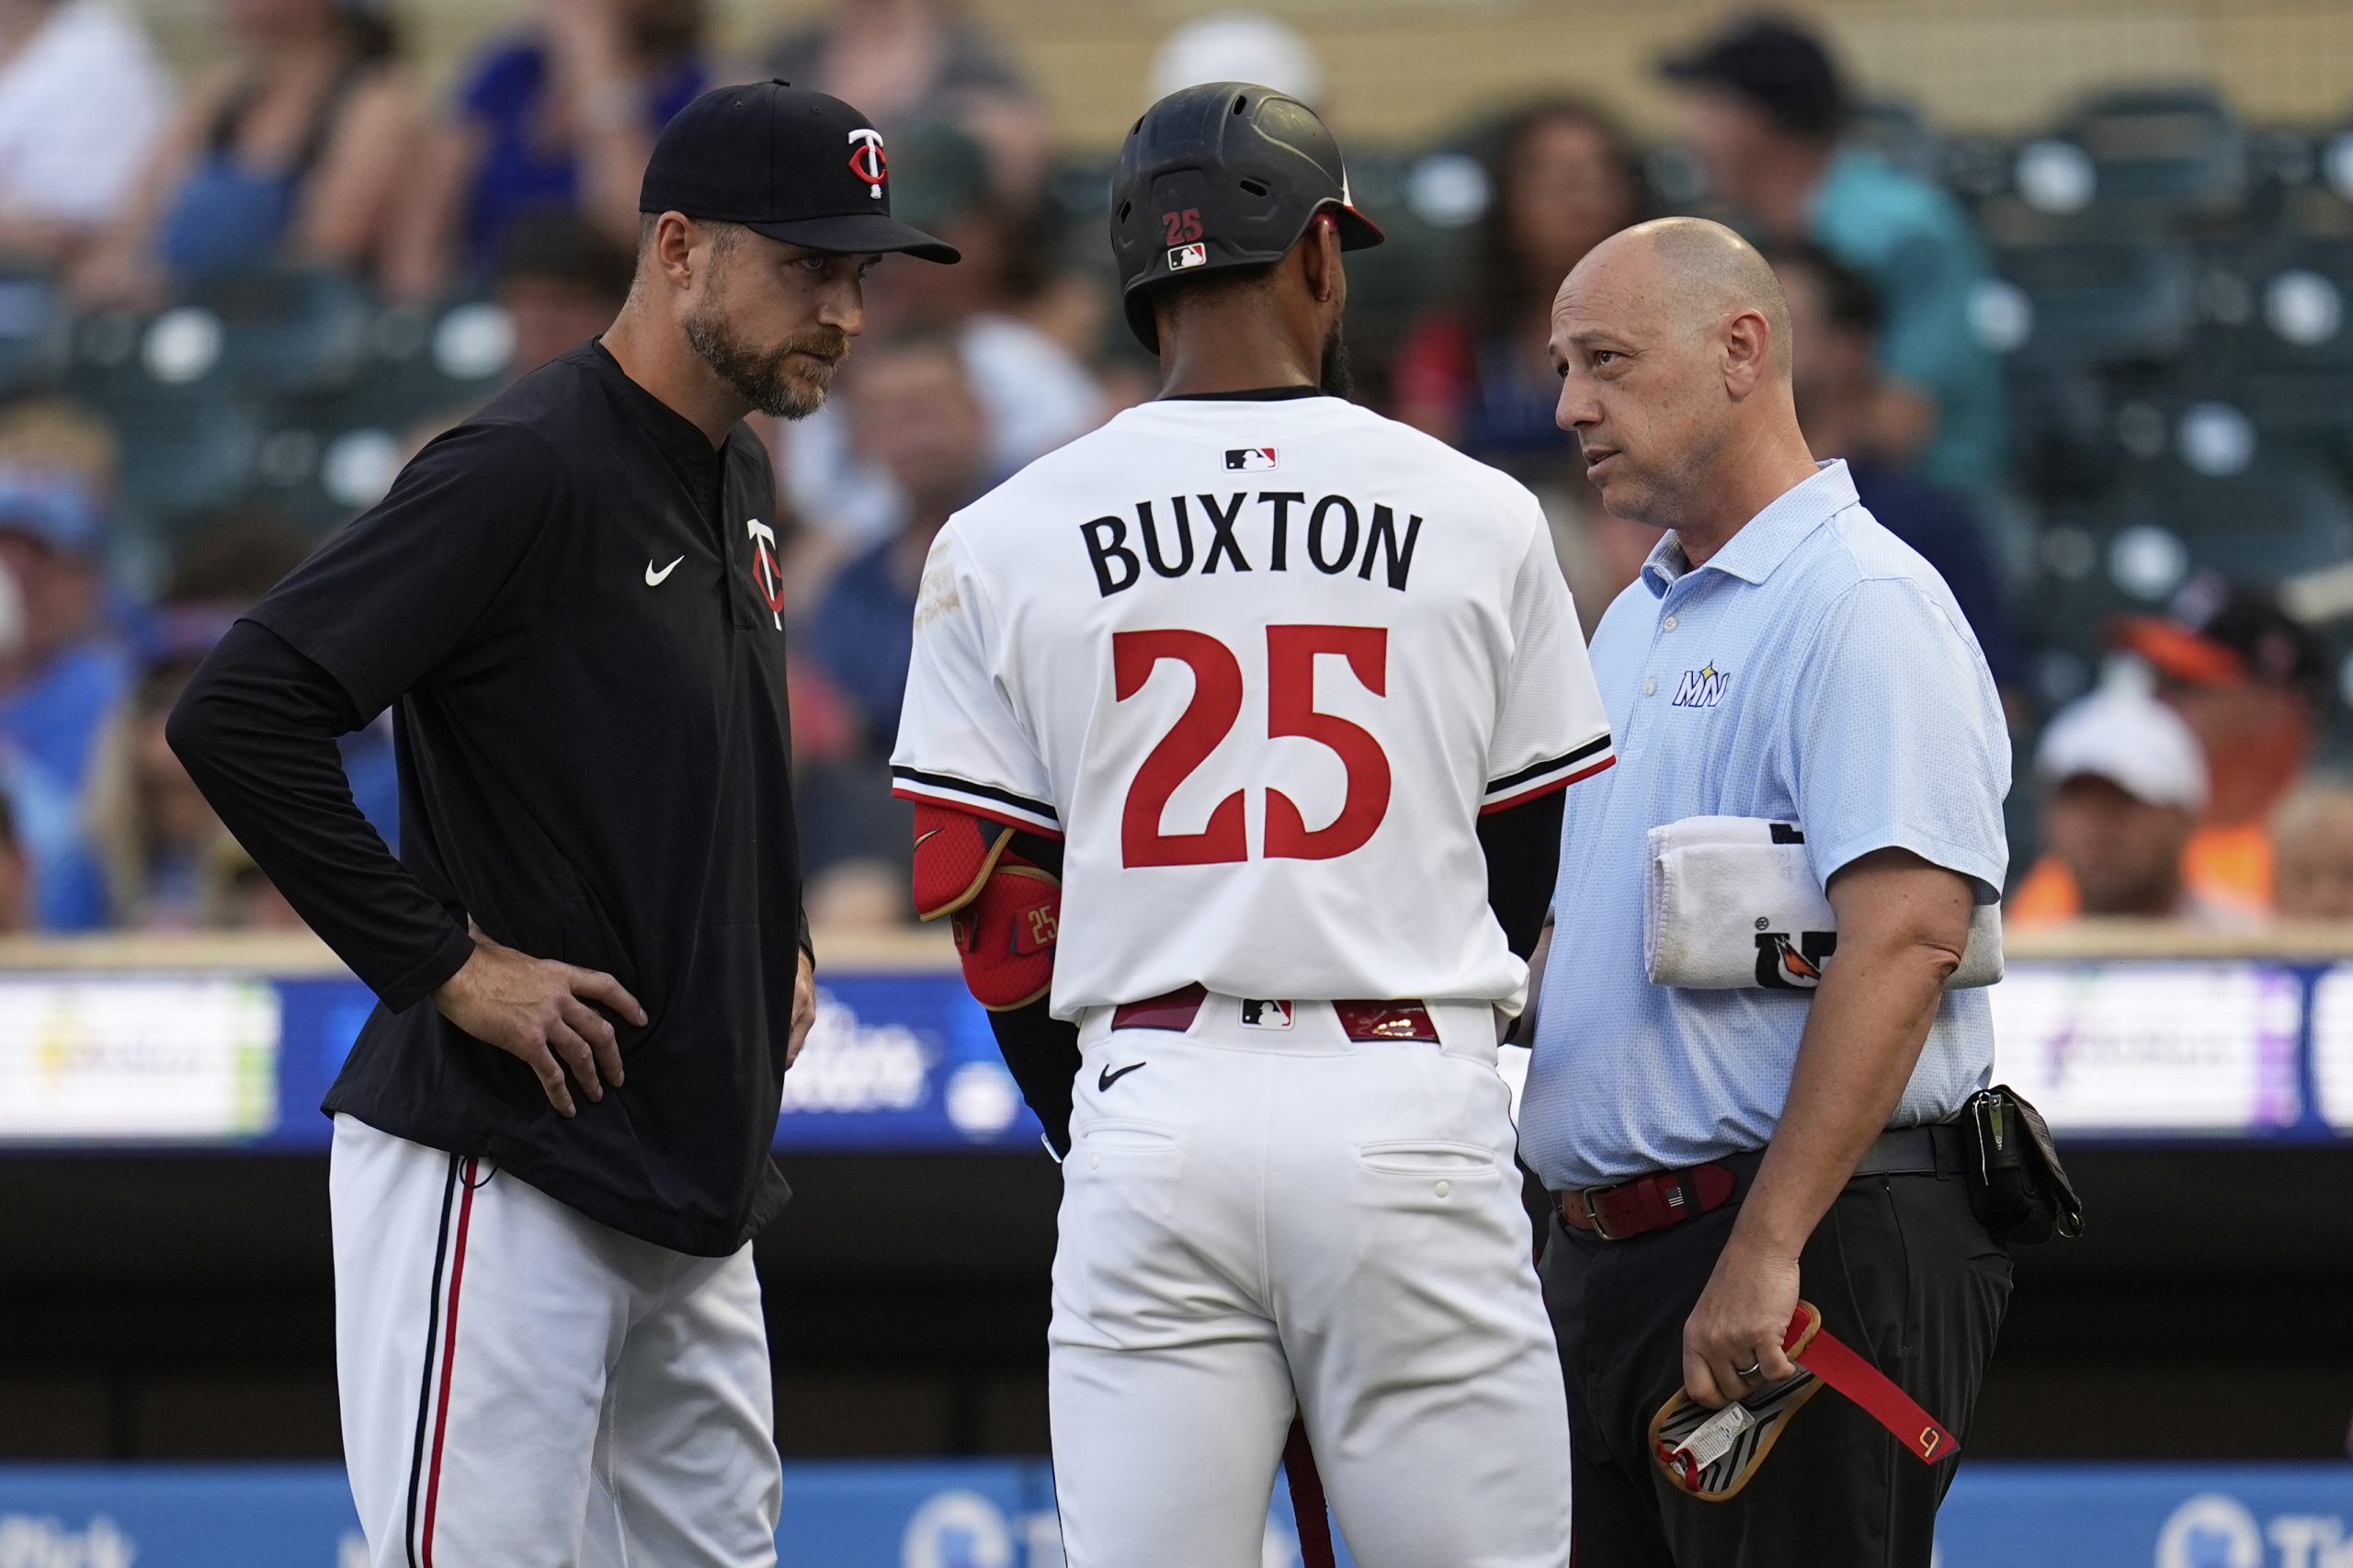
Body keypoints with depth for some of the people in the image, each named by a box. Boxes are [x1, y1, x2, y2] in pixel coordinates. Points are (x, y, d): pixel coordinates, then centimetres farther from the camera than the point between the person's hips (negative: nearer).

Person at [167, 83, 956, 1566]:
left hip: (694, 1189, 9)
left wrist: (778, 938, 17)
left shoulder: (737, 483, 14)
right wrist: (445, 965, -18)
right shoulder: (525, 471, -15)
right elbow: (237, 717, -22)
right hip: (500, 1172, -9)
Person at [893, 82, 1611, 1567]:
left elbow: (991, 901, 5)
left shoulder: (1006, 542, 4)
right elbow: (1527, 867, 10)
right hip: (1409, 1104, -1)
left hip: (1150, 1110, 1)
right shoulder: (1479, 518, 3)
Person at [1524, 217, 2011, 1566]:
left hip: (1816, 1251, -9)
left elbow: (1908, 933, -22)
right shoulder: (1636, 622, 20)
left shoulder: (1863, 604, -10)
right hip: (1603, 1244, 9)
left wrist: (1765, 1251, -27)